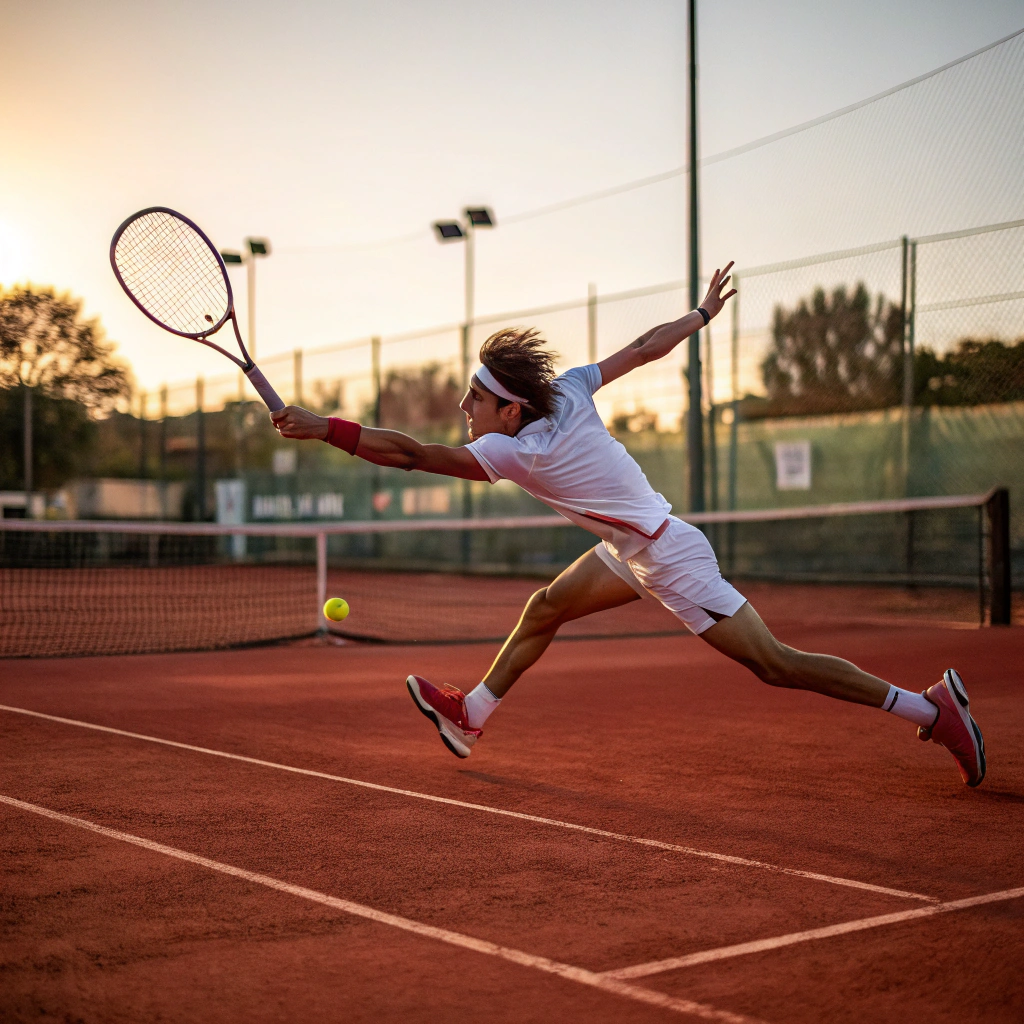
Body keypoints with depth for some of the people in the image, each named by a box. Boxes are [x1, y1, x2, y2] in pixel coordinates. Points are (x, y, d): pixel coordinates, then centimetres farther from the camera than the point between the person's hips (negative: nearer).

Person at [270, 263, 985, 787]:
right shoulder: (569, 390, -5)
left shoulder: (516, 450, -24)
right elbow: (644, 348, 4)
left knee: (773, 664, -7)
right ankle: (470, 717, 29)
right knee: (544, 610, 14)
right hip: (637, 550, 10)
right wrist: (704, 313, 19)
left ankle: (932, 706, -1)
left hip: (671, 557, -10)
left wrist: (322, 428, -28)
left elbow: (409, 453, -27)